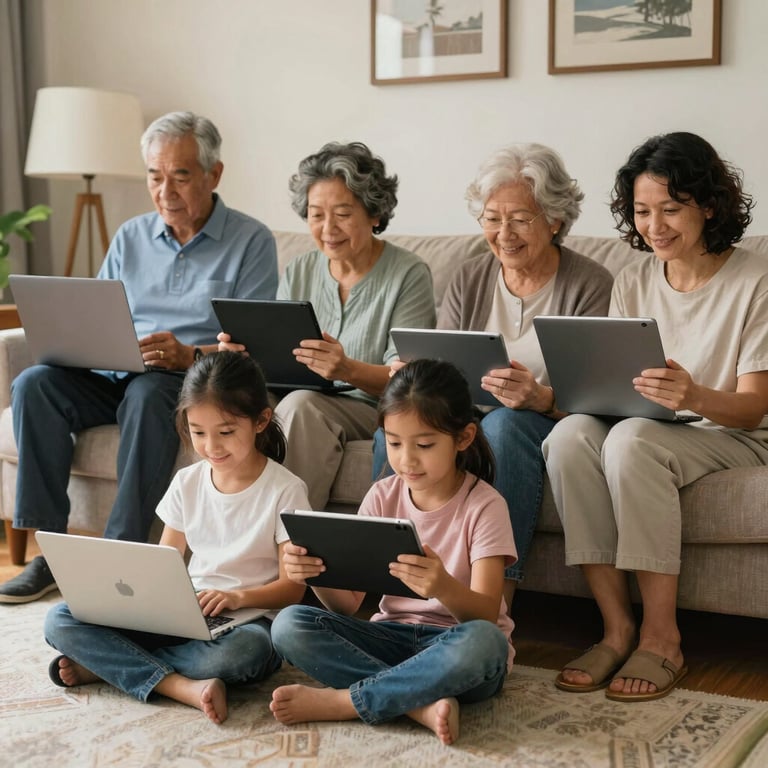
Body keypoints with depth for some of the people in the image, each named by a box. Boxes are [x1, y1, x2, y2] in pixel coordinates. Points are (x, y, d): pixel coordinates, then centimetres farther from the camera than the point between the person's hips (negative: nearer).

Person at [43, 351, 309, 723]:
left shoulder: (285, 490, -7)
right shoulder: (187, 483, 7)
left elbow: (293, 587, -8)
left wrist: (238, 597, -27)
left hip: (249, 618, -4)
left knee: (240, 651, -43)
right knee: (60, 620, -13)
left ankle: (105, 663, -21)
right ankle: (183, 687, -28)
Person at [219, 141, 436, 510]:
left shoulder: (409, 275, -4)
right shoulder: (298, 273, 13)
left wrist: (349, 370, -32)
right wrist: (246, 353, -15)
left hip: (375, 411, -4)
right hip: (308, 404, 4)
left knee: (300, 404, -33)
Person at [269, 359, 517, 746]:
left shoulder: (484, 505, -9)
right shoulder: (383, 497, 1)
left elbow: (486, 615, -19)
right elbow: (349, 603, -1)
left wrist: (444, 588, -41)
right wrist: (318, 575, -24)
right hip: (393, 636, 4)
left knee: (483, 642, -39)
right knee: (289, 625, -20)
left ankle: (339, 701, -24)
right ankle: (423, 703, -27)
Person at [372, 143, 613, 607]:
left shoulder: (591, 286, -4)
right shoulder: (469, 282, 11)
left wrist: (542, 398, -33)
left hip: (552, 426, -4)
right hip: (470, 418, 4)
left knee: (504, 423, -37)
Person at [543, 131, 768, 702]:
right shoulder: (633, 282, 9)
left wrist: (694, 396, -34)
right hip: (645, 432, 5)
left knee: (631, 439, -35)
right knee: (570, 434, -28)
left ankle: (661, 636, -27)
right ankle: (617, 627, -25)